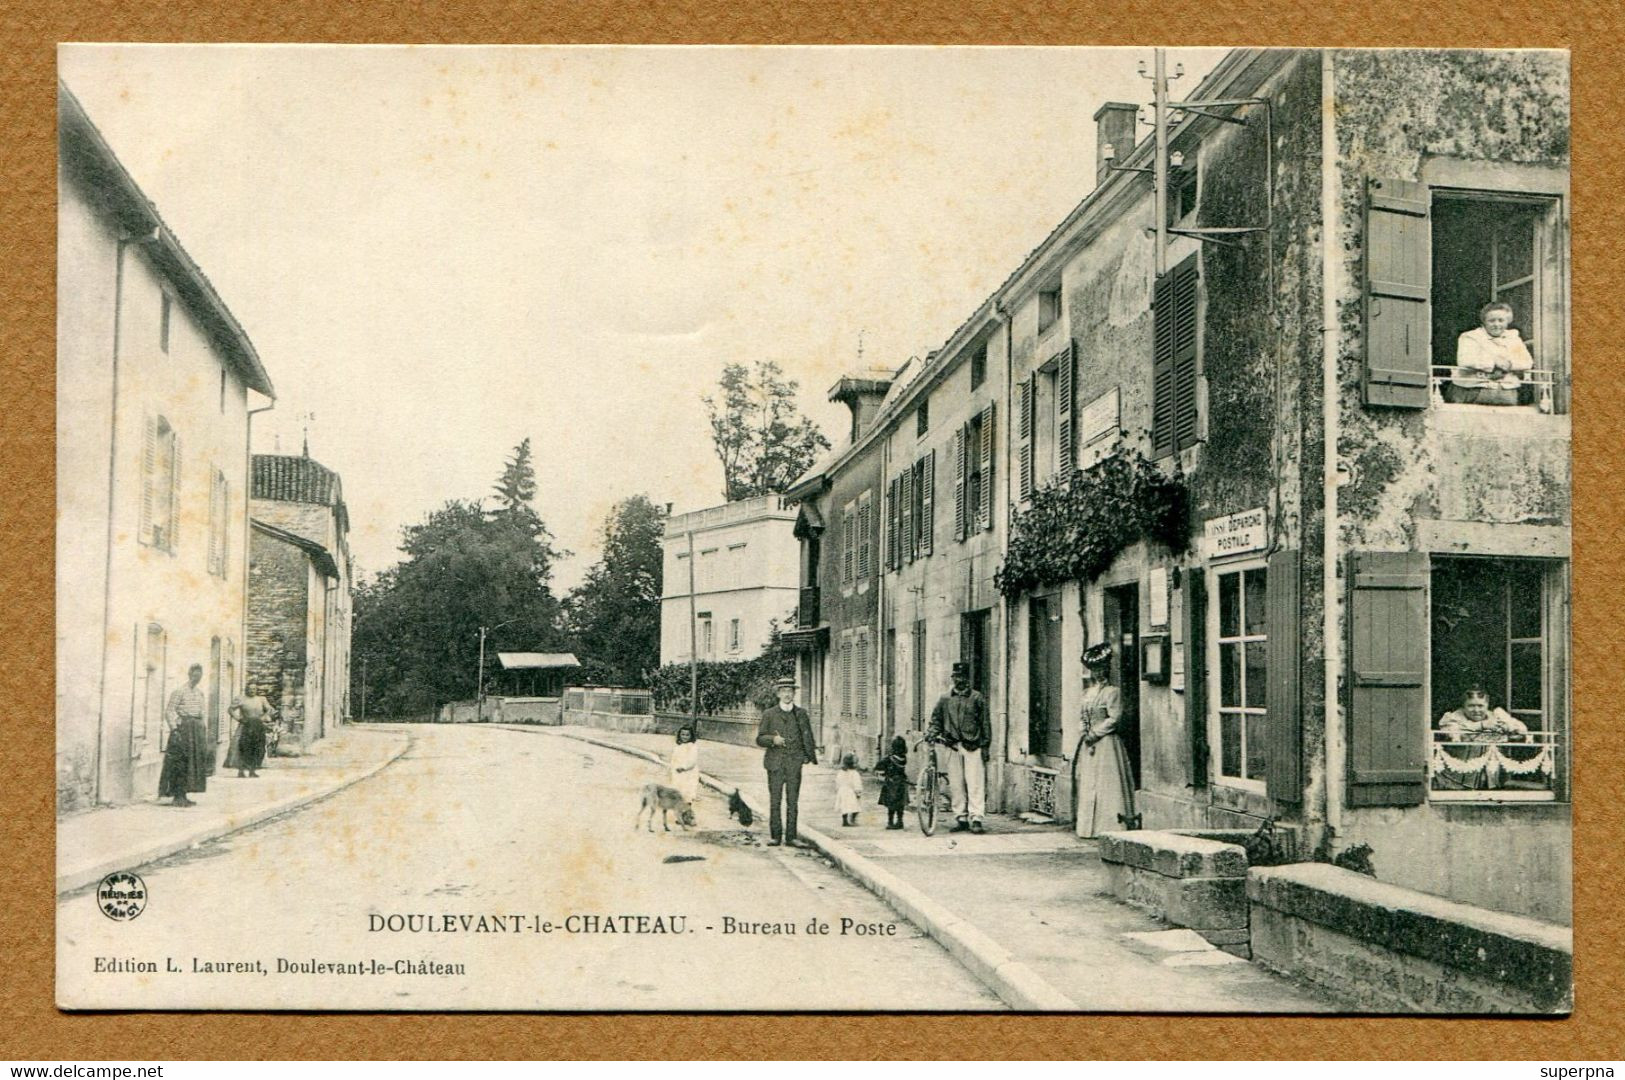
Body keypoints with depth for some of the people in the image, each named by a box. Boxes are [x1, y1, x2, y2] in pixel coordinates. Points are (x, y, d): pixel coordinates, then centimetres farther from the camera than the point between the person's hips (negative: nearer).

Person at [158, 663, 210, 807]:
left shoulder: (200, 693, 14)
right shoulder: (180, 692, -8)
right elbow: (169, 712, -11)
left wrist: (204, 731, 17)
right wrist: (174, 729, -19)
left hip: (197, 729, 7)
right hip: (183, 727, -7)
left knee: (195, 761, 6)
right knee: (181, 762, -7)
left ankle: (183, 796, 12)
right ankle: (178, 796, -3)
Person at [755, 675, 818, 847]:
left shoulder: (801, 713, 10)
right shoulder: (769, 714, 7)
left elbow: (808, 737, 15)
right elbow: (760, 738, 5)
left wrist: (811, 756, 9)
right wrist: (773, 739, -13)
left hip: (794, 763, 1)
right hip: (775, 762, -1)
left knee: (792, 801, 0)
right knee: (775, 801, -1)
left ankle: (791, 837, 4)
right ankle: (776, 836, 5)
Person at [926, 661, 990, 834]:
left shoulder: (977, 698, 4)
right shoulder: (945, 699, 11)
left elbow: (985, 724, 4)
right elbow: (936, 719, 15)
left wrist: (985, 746, -1)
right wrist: (933, 732, -5)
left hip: (973, 747, -3)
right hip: (953, 746, 3)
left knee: (975, 783, -7)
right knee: (955, 784, 4)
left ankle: (975, 819, -6)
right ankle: (961, 818, 11)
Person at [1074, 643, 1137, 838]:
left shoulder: (1112, 692, -8)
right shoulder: (1088, 692, 14)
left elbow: (1114, 719, -14)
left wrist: (1095, 733, -14)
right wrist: (1086, 733, 0)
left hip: (1106, 744, -8)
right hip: (1089, 745, 8)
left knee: (1106, 784, -8)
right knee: (1087, 785, 7)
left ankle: (1111, 826, -5)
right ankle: (1090, 828, 12)